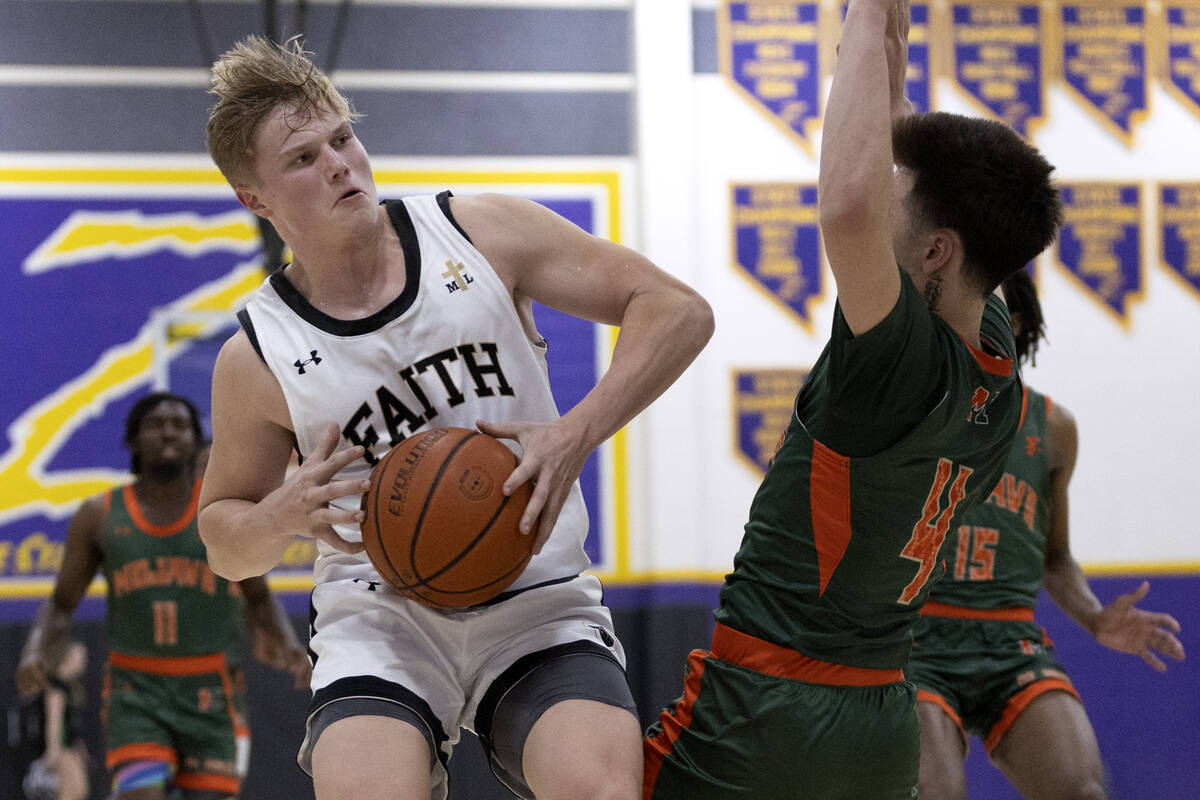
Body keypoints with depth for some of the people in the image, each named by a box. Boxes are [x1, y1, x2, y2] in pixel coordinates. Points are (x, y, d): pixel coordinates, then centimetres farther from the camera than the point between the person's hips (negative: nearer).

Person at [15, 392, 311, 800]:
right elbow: (61, 604, 9)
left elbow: (259, 599, 11)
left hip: (210, 693, 0)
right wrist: (35, 651, -11)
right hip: (137, 693, 0)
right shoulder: (99, 516, 2)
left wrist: (288, 644, -9)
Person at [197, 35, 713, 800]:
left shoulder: (482, 235, -1)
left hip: (538, 601, 0)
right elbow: (223, 538, 14)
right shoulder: (257, 358, 0)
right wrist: (288, 514, -10)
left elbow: (679, 312, -1)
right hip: (381, 615, 0)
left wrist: (574, 436, -15)